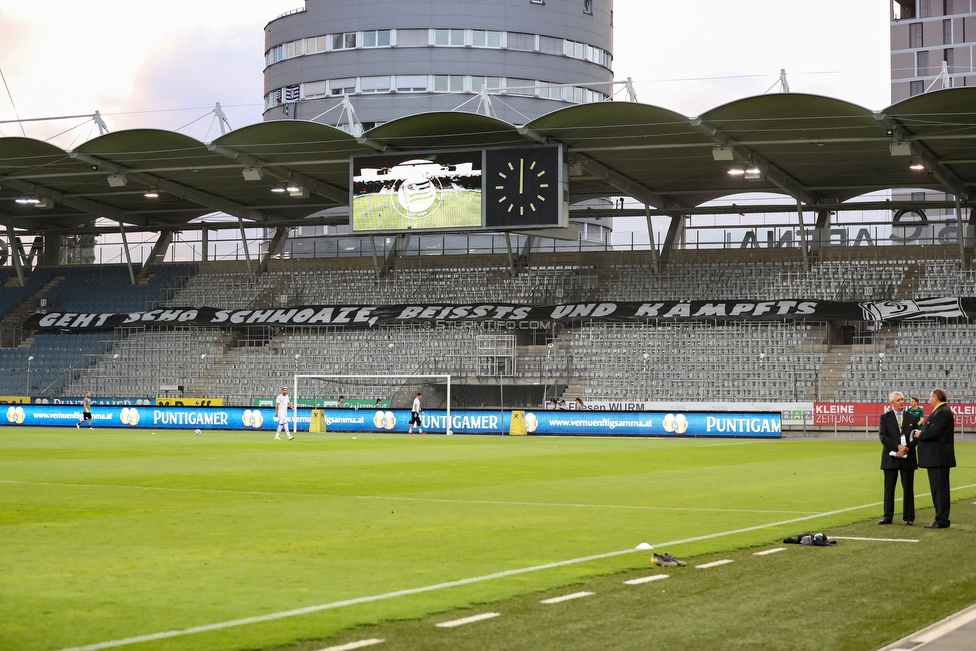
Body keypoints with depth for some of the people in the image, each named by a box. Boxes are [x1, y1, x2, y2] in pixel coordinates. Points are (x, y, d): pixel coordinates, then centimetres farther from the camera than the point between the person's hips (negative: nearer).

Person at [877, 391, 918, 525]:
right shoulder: (885, 417, 3)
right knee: (889, 488, 3)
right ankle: (888, 516, 8)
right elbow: (883, 436, -7)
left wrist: (907, 448, -14)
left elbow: (916, 437, 2)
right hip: (890, 458, -1)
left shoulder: (912, 417, 8)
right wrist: (898, 447, -16)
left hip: (908, 458, 1)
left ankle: (909, 517, 8)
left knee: (908, 488, 3)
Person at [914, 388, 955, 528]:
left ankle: (941, 521, -6)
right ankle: (942, 520, 18)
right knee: (940, 489, 14)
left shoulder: (942, 412, -17)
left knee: (939, 489, -8)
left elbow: (933, 432, -25)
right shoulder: (943, 411, 16)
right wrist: (923, 430, 2)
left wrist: (920, 434, -9)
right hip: (938, 457, 11)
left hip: (938, 457, -11)